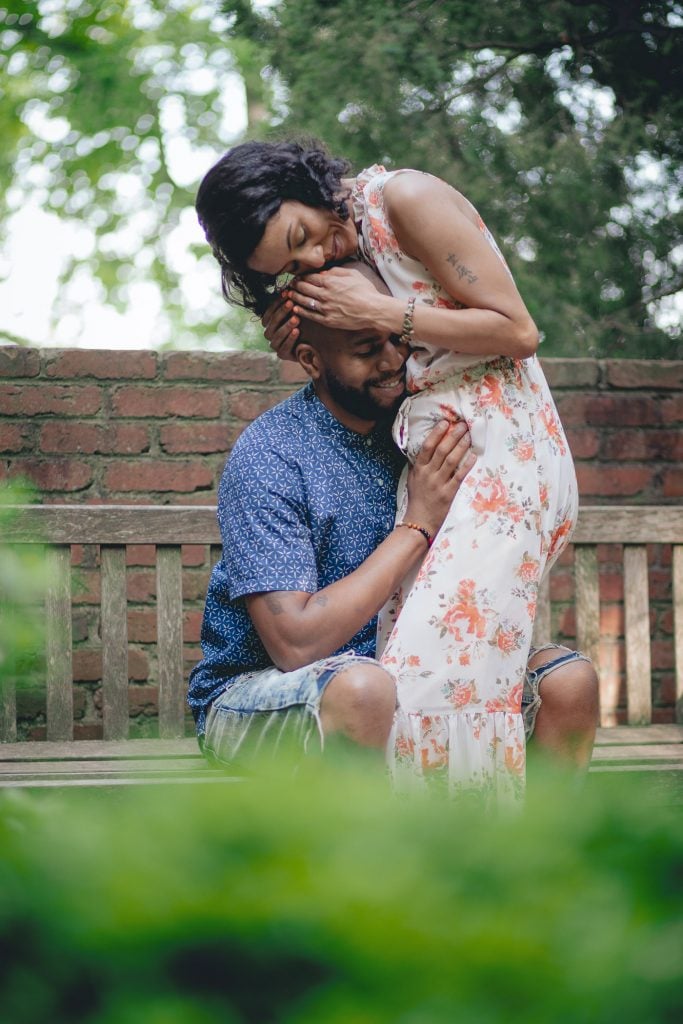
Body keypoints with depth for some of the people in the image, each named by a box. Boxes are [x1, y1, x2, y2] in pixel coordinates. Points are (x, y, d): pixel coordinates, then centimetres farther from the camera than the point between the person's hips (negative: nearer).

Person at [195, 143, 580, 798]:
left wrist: (381, 314, -12)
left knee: (438, 669, -19)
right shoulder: (328, 274, 17)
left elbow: (517, 331, -9)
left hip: (501, 452, -8)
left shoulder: (404, 198, -6)